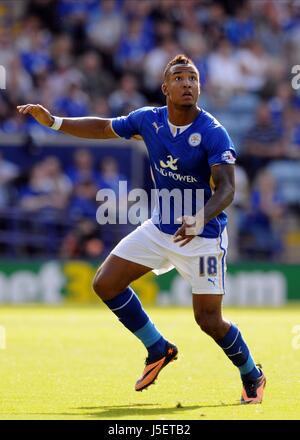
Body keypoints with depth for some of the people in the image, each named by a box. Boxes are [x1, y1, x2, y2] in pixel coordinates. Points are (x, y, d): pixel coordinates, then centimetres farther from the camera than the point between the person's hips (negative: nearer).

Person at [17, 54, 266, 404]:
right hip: (160, 228, 6)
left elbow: (226, 188, -30)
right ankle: (158, 350, 18)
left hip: (203, 235, -6)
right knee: (105, 284, 1)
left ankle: (252, 375, 20)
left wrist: (200, 219, -48)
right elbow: (103, 128, 12)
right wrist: (53, 122, 5)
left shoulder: (213, 133, -21)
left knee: (208, 319, -9)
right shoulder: (149, 119, -5)